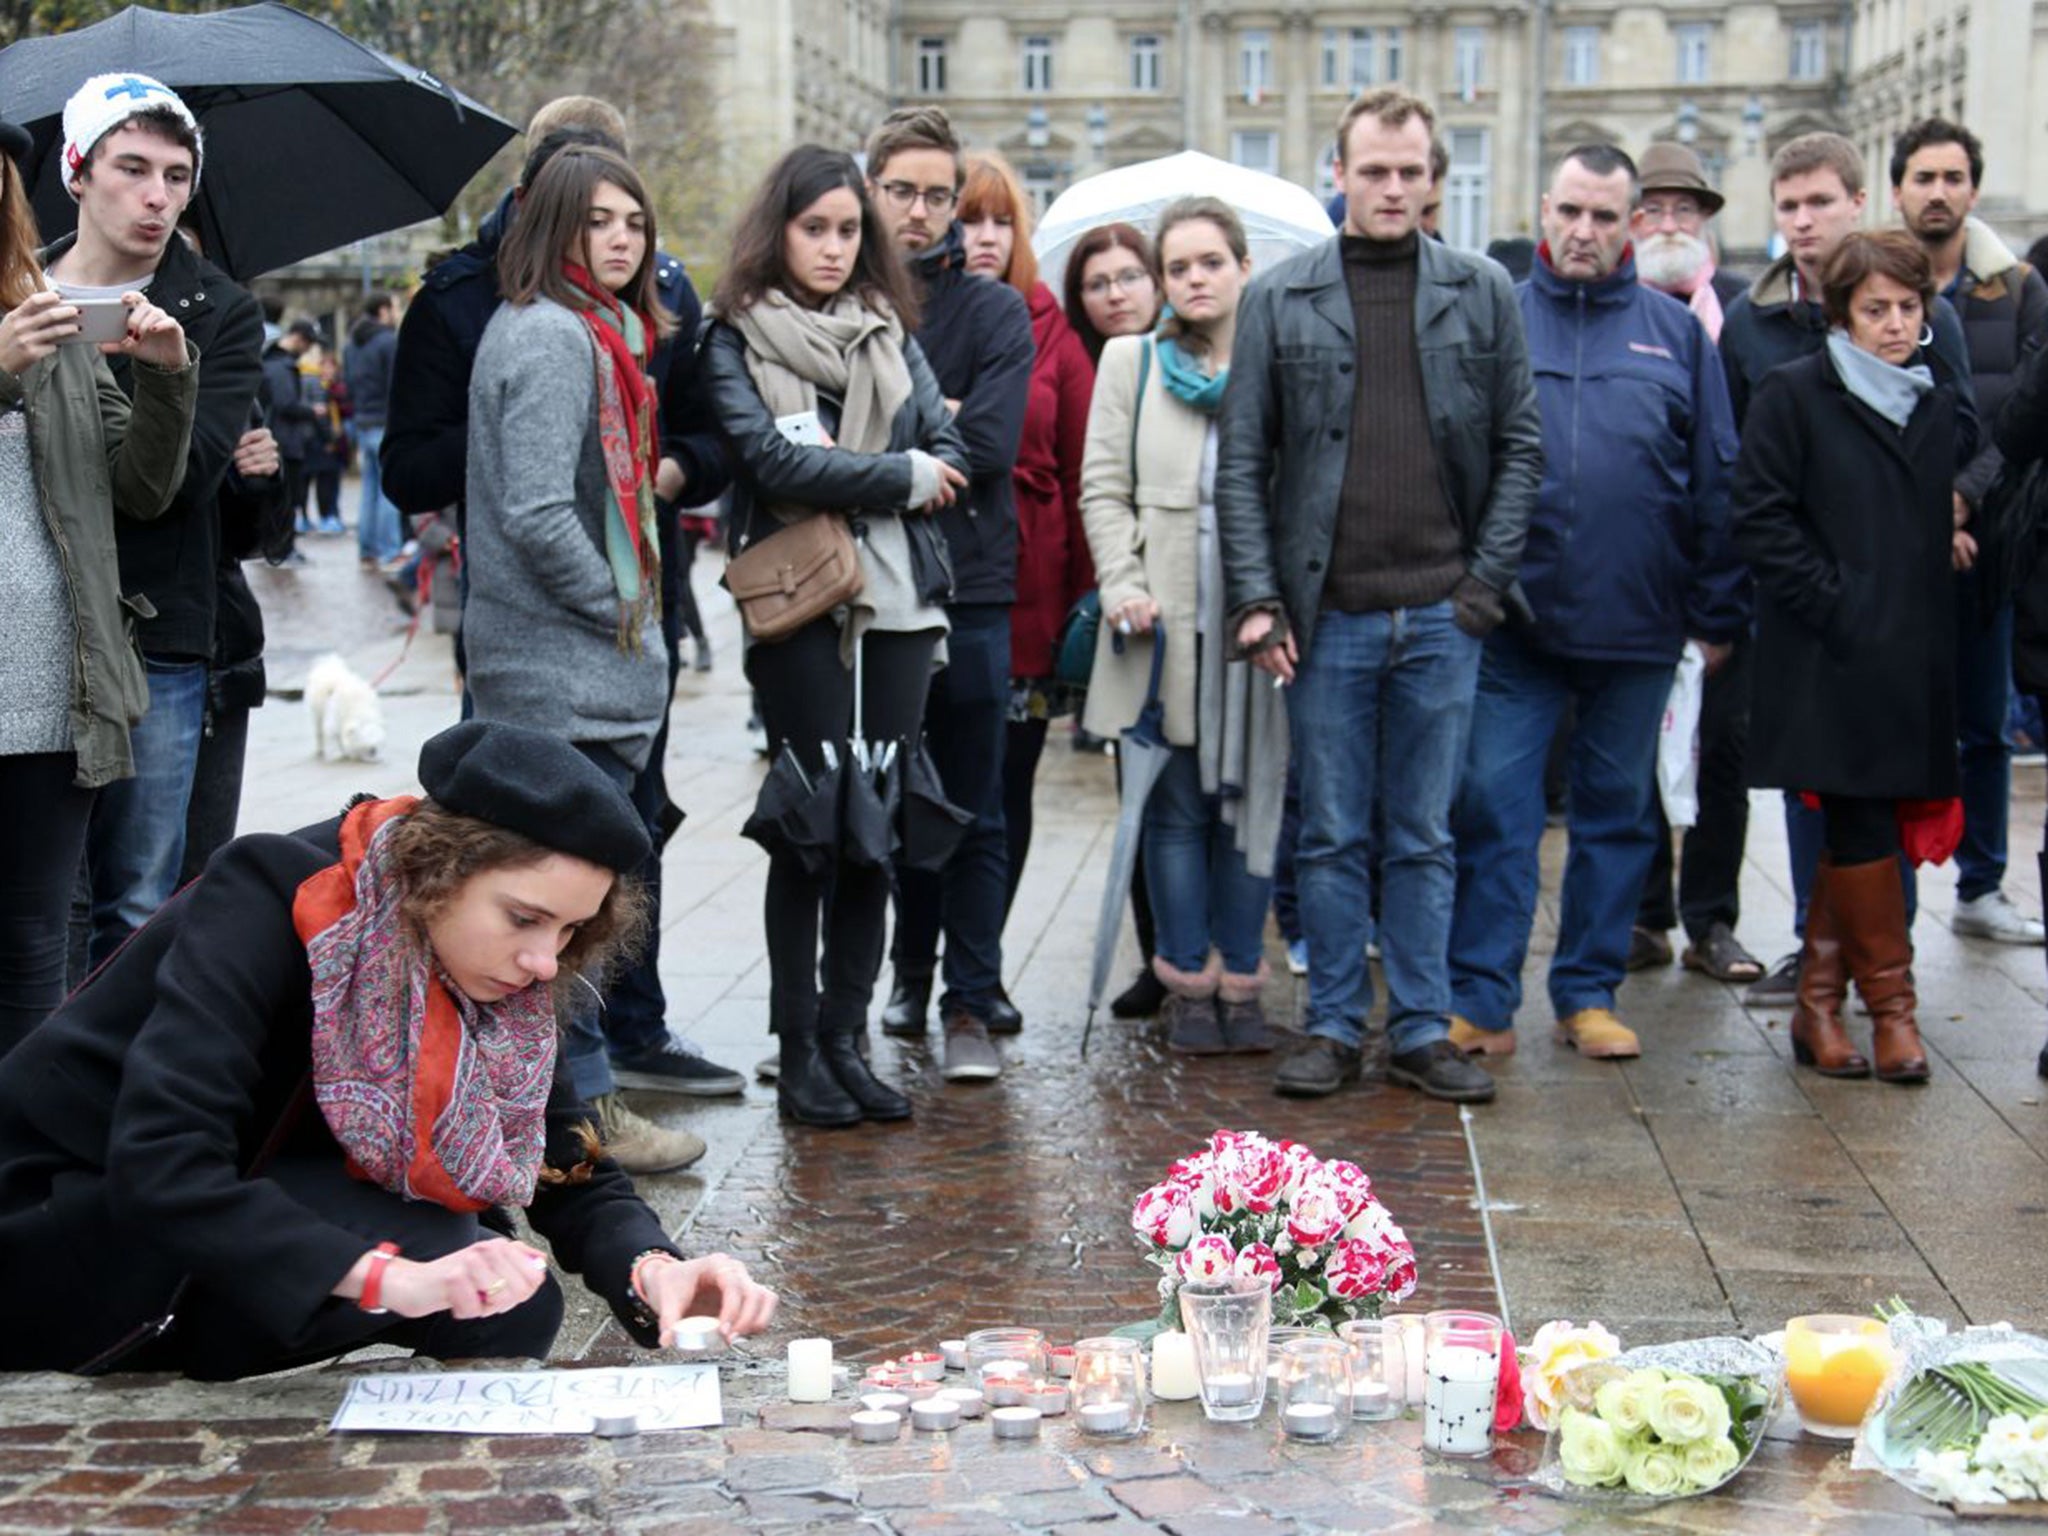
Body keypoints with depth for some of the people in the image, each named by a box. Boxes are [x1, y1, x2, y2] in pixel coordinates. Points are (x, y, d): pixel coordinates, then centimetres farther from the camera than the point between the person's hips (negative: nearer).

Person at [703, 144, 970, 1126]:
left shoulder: (888, 329, 16)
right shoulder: (737, 337, 2)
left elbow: (947, 451, 6)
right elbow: (771, 458, -13)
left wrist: (840, 478, -8)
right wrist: (898, 475, -6)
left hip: (897, 599, 4)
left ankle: (847, 1037, 13)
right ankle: (798, 1049, 4)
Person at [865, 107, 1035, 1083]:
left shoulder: (995, 313, 2)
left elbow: (988, 446, -11)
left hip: (968, 590, -2)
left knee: (972, 812, 1)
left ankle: (971, 1002, 7)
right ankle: (913, 970, 27)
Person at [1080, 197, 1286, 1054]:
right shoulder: (1132, 363, 9)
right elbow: (1103, 489, 6)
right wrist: (1124, 588, -7)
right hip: (1167, 627, 0)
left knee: (1252, 803, 4)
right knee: (1177, 808, 3)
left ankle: (1241, 983, 14)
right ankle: (1188, 985, 12)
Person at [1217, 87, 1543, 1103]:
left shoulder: (1481, 294, 6)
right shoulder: (1281, 299, 3)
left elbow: (1520, 446, 7)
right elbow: (1242, 461, 2)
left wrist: (1487, 580, -2)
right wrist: (1256, 597, -6)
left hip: (1441, 613, 1)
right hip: (1327, 613, -1)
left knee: (1424, 836, 8)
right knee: (1331, 835, 6)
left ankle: (1423, 1029, 16)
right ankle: (1333, 1028, 16)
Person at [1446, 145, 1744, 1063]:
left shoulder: (1676, 334, 8)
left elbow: (1716, 482, 9)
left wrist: (1719, 612, 5)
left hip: (1636, 627, 2)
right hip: (1511, 622, -1)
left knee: (1617, 813, 9)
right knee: (1491, 807, -3)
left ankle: (1589, 993, 20)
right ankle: (1480, 1001, 4)